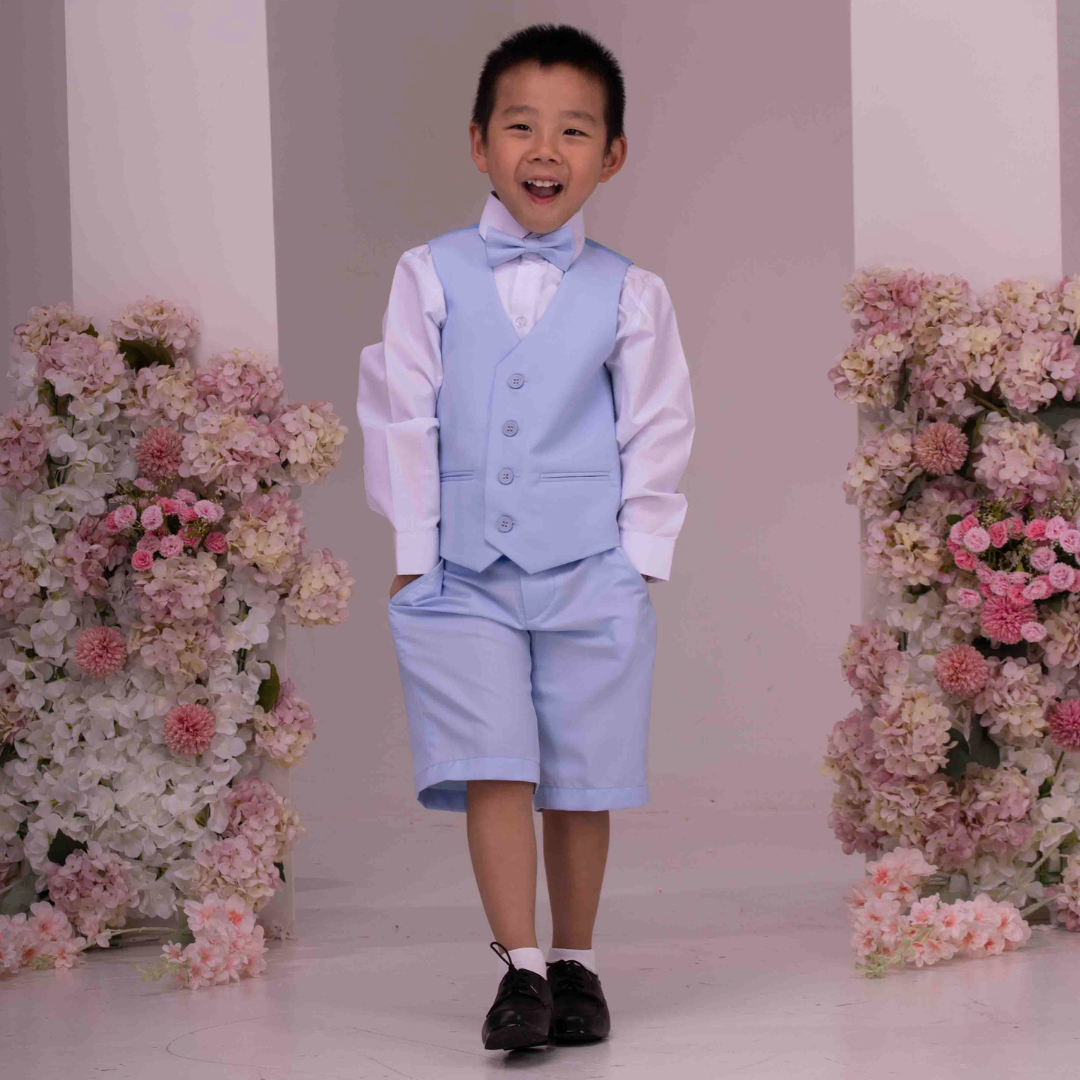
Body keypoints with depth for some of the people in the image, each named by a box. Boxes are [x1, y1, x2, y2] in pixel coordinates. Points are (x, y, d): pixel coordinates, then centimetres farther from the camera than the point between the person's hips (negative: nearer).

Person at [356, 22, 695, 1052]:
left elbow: (657, 434, 6)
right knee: (493, 773, -8)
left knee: (582, 782, 5)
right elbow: (398, 418, 3)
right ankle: (520, 968, -4)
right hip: (462, 575, 0)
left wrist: (640, 562, 0)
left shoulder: (629, 295, 2)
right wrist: (411, 555, -1)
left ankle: (574, 962, 19)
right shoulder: (431, 276, 2)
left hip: (593, 578, 0)